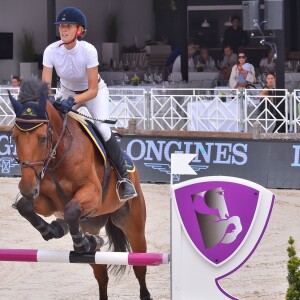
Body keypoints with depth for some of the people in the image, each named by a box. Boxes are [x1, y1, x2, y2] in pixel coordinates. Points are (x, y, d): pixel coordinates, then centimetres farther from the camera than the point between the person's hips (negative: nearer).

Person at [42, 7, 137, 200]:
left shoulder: (88, 50, -32)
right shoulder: (51, 51, -24)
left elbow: (93, 90, -30)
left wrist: (73, 101, -45)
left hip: (93, 92, -4)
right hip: (67, 91, 4)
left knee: (103, 128, -23)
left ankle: (124, 177, -12)